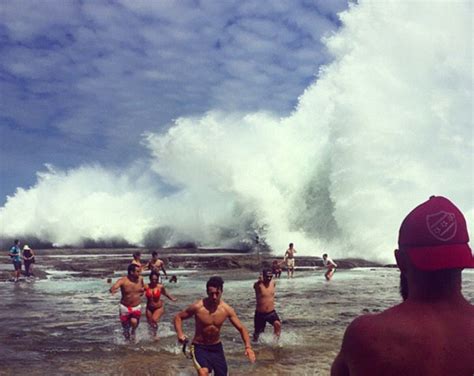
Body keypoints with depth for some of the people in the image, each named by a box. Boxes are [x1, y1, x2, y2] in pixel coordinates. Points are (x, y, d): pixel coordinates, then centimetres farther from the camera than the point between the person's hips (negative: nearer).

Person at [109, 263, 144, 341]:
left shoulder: (140, 279, -7)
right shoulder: (123, 281, -19)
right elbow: (113, 288, -37)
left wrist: (141, 293, -4)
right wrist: (112, 290, -60)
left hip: (137, 307, 1)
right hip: (125, 307, -1)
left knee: (134, 322, -24)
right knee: (125, 325, 11)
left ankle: (133, 332, 11)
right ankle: (127, 338, 43)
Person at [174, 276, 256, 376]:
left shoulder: (227, 309, -12)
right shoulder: (197, 307, -19)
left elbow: (241, 328, -6)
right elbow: (178, 317, -5)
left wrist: (248, 347, -22)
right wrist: (180, 334, -24)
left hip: (217, 347, 4)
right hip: (199, 347, -4)